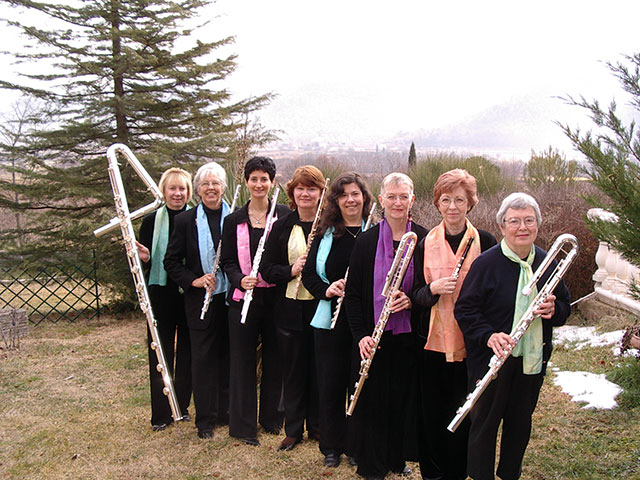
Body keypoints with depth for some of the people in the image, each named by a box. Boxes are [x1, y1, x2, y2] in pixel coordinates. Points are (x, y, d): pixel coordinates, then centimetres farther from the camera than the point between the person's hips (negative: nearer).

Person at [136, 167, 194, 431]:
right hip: (161, 292, 0)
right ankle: (161, 413, 16)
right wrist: (144, 258, -15)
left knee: (186, 350, 8)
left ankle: (183, 406, 24)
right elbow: (144, 258, 6)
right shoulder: (152, 220, 3)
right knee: (160, 351, 5)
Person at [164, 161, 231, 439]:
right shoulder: (186, 221, -1)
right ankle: (206, 419, 18)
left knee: (228, 356, 10)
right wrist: (193, 280, -11)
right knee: (203, 359, 6)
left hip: (231, 298, 1)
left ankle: (226, 411, 26)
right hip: (201, 301, -1)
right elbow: (171, 262, 2)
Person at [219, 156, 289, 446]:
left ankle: (272, 417, 28)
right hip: (244, 298, 0)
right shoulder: (234, 221, 4)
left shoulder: (284, 216, 2)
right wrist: (240, 279, -14)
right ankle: (243, 424, 18)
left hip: (275, 297, 0)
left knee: (275, 358, 10)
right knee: (243, 359, 5)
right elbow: (227, 261, 4)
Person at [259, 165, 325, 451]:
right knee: (293, 371, 11)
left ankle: (317, 426, 27)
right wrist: (291, 270, -15)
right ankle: (293, 429, 26)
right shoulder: (281, 227, 4)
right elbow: (266, 270, 2)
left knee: (319, 370, 9)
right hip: (290, 310, 2)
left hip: (321, 308, -1)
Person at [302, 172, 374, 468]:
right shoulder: (325, 233, 6)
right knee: (330, 383, 9)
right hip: (330, 320, 2)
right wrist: (326, 289, -10)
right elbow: (308, 273, 8)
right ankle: (332, 447, 27)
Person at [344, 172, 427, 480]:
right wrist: (360, 335, -8)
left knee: (404, 399, 11)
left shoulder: (424, 239, -1)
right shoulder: (366, 241, -1)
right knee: (373, 400, 7)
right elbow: (352, 293, 0)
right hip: (374, 336, -1)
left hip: (410, 335, 1)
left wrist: (412, 298, -16)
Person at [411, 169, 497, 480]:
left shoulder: (485, 242, -2)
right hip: (433, 341, 2)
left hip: (470, 345, -2)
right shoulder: (426, 243, 4)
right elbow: (417, 295, 5)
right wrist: (433, 288, -16)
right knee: (431, 415, 9)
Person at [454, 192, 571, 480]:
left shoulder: (546, 262, 3)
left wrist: (553, 309, -12)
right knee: (485, 424, 8)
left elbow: (565, 306, 11)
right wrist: (488, 336, -27)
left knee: (520, 423, 19)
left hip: (532, 360, 5)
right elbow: (464, 309, -12)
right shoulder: (486, 263, -13)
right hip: (492, 360, -5)